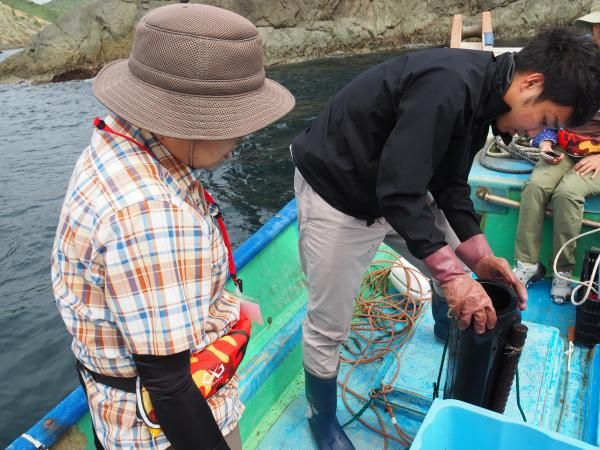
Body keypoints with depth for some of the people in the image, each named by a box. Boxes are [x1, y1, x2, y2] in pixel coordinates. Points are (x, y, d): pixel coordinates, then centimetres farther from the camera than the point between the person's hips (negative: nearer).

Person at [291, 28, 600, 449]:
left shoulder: (480, 91, -1)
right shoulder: (450, 87, -31)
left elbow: (449, 183, 5)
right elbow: (399, 192, -33)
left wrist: (479, 254, -4)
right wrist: (453, 273, -30)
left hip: (393, 189, 9)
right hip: (336, 192, -8)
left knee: (460, 267, 18)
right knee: (329, 326, 0)